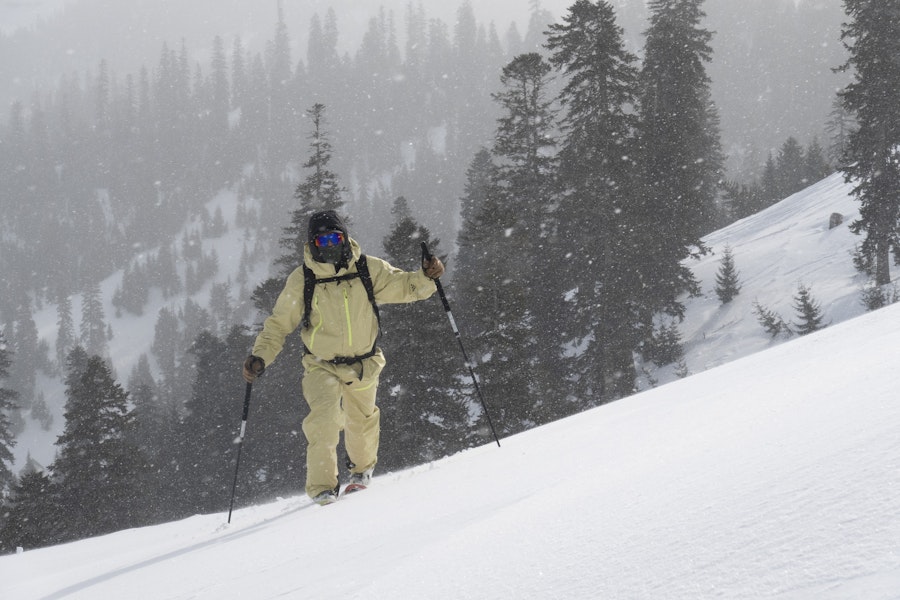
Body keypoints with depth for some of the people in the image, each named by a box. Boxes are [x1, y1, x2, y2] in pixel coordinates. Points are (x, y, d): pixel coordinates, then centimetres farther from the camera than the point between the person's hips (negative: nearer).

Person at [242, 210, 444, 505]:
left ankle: (362, 468, 48)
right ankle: (322, 486, -10)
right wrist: (259, 356, -18)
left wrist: (426, 278, -22)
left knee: (361, 422, 17)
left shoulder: (368, 270, -9)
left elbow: (402, 286, 0)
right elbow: (278, 324, -5)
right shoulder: (301, 281, -11)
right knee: (324, 418, -22)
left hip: (364, 365, 2)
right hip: (322, 366, -2)